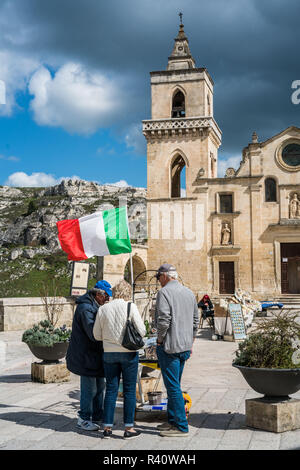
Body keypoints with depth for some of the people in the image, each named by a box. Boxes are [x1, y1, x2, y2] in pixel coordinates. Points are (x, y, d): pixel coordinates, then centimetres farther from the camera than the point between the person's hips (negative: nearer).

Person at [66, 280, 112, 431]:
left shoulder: (94, 306, 14)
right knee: (89, 389, -3)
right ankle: (84, 419, 10)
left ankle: (97, 417, 26)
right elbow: (94, 334, -26)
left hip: (93, 355, 11)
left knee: (100, 386, 15)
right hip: (86, 356, -10)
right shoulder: (86, 308, -20)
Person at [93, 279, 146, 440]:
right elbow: (141, 331, -9)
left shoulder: (102, 309, 1)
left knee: (111, 389, 10)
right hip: (128, 353, -3)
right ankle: (129, 428, 9)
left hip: (109, 353, 3)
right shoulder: (131, 307, -8)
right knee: (129, 390, 6)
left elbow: (97, 335, 5)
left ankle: (107, 428, 13)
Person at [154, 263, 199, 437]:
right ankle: (172, 420, 24)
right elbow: (196, 320, 16)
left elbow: (163, 319, -21)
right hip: (185, 346, 8)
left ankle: (182, 426, -1)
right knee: (174, 385, 17)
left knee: (173, 386, -3)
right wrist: (190, 342, 21)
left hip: (169, 345, -8)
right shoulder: (189, 292, 13)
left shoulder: (164, 292, -11)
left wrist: (160, 339, -7)